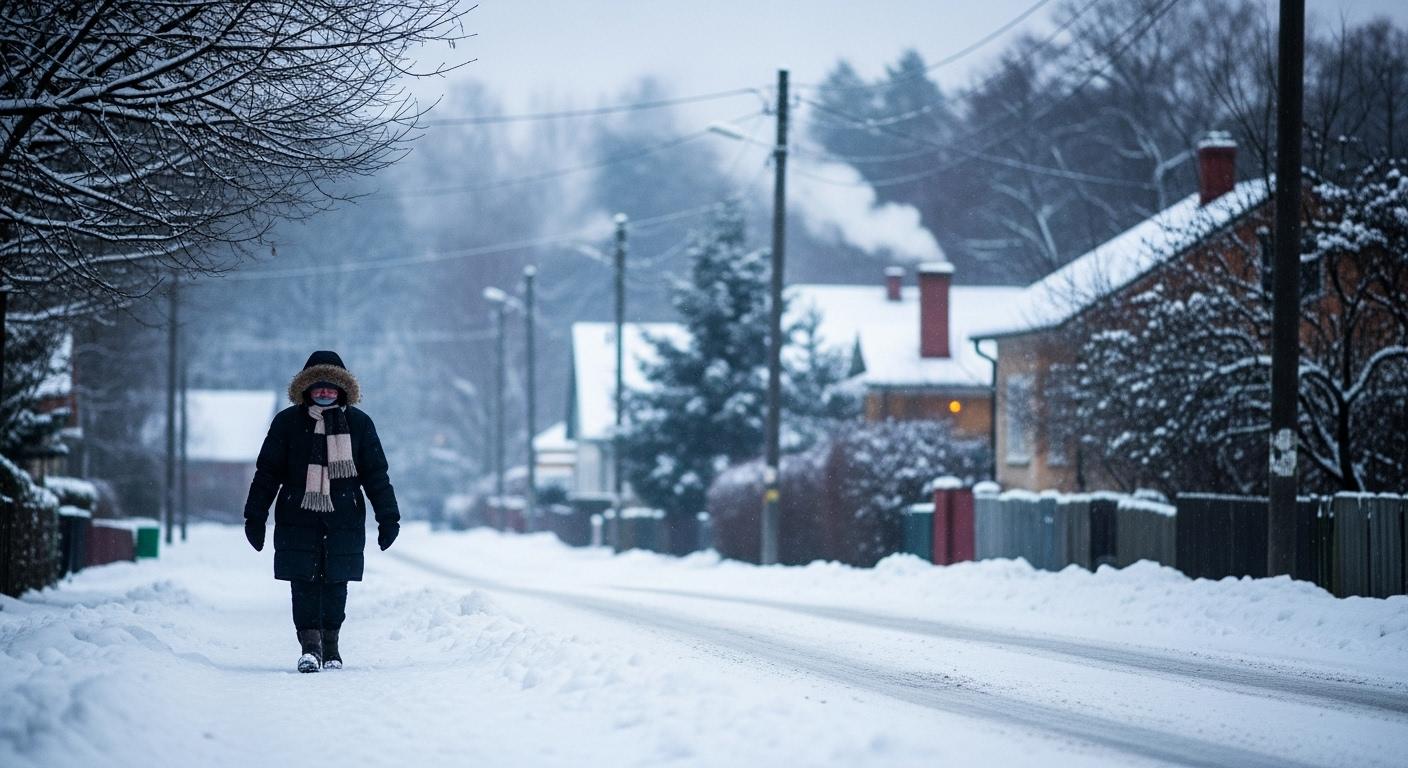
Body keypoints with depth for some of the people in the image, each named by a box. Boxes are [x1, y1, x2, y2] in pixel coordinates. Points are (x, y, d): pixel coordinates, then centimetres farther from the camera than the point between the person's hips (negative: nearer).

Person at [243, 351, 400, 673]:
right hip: (298, 519, -1)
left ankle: (331, 647, 13)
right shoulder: (287, 422, 5)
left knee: (335, 584, 2)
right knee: (304, 584, -9)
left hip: (344, 520, 1)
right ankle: (309, 646, -12)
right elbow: (267, 472, 8)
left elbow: (376, 473, 10)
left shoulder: (358, 423, 7)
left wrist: (388, 516, 6)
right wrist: (255, 516, 5)